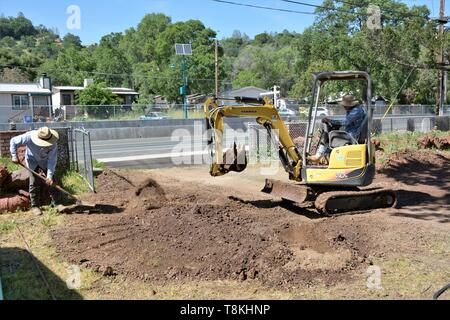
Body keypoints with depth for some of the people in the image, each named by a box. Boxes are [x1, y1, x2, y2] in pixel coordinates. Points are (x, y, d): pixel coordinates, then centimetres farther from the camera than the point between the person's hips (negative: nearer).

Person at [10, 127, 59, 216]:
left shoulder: (53, 144, -33)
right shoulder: (29, 136, -34)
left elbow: (52, 160, -30)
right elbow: (13, 141, -18)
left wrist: (49, 176, -35)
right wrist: (14, 156, -21)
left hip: (46, 162, 1)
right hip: (32, 161, -1)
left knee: (52, 182, -3)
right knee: (34, 183, -5)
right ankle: (35, 206, 7)